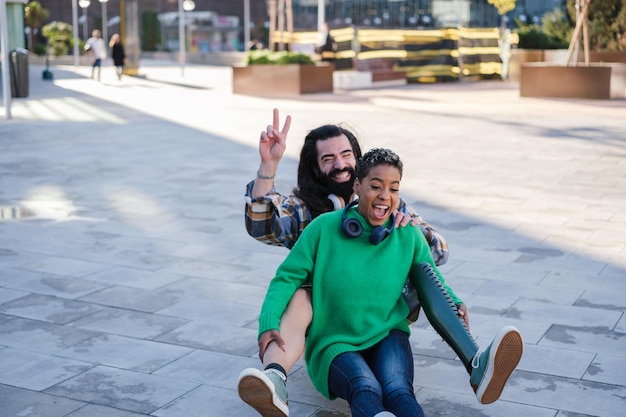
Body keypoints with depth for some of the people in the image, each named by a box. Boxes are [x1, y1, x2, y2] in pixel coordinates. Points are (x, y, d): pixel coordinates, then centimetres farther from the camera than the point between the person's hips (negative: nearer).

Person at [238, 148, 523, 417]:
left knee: (398, 390, -33)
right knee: (365, 389, -36)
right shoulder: (324, 228, -7)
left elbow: (430, 280, 16)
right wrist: (269, 324, -22)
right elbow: (287, 277, -7)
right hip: (335, 345, -2)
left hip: (387, 337, 2)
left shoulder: (409, 236, 1)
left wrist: (456, 306, -4)